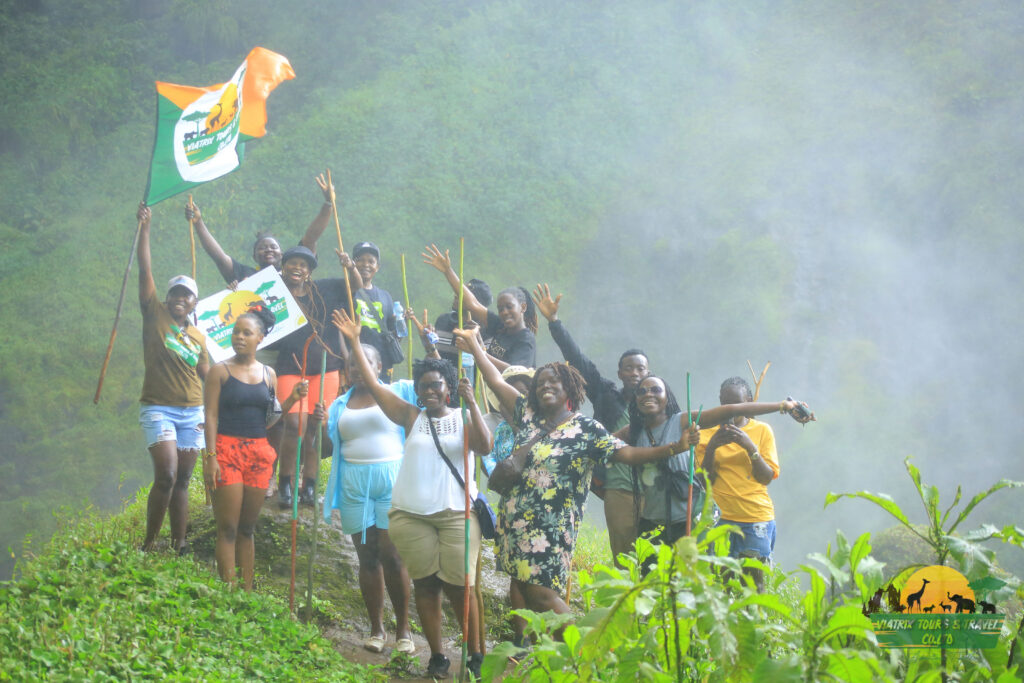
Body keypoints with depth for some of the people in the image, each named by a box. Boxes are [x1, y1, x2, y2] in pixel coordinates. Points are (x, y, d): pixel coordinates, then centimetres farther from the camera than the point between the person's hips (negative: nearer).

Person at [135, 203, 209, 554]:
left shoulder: (198, 337, 11)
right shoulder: (155, 315, 1)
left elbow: (207, 377, 15)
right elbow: (145, 271, -5)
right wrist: (144, 228, -11)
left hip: (191, 412, 4)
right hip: (158, 409, -4)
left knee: (181, 482, 6)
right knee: (166, 475, -18)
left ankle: (180, 546, 9)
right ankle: (149, 544, -8)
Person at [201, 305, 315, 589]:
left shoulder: (268, 374, 13)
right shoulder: (220, 371, 0)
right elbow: (211, 415, -5)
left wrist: (292, 399, -1)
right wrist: (211, 456, -14)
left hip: (259, 453, 4)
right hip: (227, 449, -4)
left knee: (247, 528, 8)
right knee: (228, 528, -8)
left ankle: (248, 591, 9)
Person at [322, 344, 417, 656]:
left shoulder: (399, 392, 6)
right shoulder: (339, 406, 15)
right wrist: (320, 427, -3)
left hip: (391, 480, -3)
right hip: (355, 486, 3)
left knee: (392, 554, -7)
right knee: (367, 556, 5)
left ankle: (403, 628, 2)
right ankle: (376, 628, 12)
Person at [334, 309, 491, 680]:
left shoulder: (462, 419, 5)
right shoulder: (411, 417, 10)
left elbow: (484, 445, -13)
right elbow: (373, 384, 10)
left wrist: (472, 403, -18)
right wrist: (354, 342, 8)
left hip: (456, 513, -2)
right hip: (411, 513, 2)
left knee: (457, 586, -5)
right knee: (425, 584, 4)